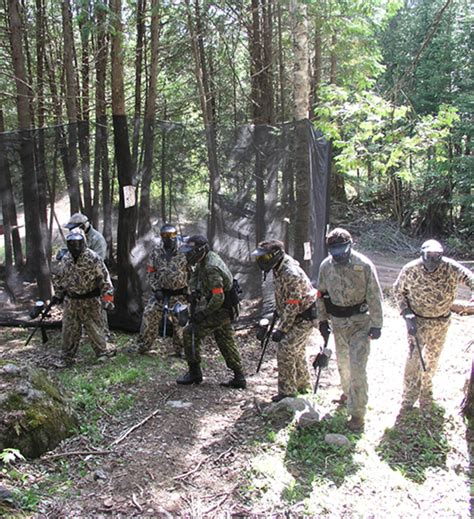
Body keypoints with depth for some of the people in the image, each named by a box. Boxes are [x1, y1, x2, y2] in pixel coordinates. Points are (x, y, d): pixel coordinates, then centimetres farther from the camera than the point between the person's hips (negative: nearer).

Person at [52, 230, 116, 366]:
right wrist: (58, 294, 19)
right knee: (69, 330, 10)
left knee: (95, 329, 3)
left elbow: (104, 279, -14)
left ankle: (103, 351, 22)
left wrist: (107, 299, -17)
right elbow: (59, 278, 19)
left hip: (89, 302, -5)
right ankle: (67, 357, 23)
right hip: (70, 301, 5)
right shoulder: (66, 259, 4)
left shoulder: (93, 258, -15)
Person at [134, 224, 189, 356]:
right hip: (161, 292, 2)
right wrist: (156, 289, -7)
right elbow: (151, 273, 3)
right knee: (149, 317, -2)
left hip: (179, 294, -2)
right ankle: (142, 346, 13)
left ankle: (181, 350, 20)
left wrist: (188, 289, -6)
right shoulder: (156, 252, 0)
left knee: (180, 322, 4)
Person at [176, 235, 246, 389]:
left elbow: (218, 297, -29)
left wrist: (203, 314, -19)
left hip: (219, 311, -10)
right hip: (226, 310, 10)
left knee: (190, 334, -3)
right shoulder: (208, 258, 5)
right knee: (226, 343, 14)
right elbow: (194, 276, 20)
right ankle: (239, 378, 17)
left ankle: (194, 373, 6)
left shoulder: (211, 268, -26)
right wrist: (193, 291, 2)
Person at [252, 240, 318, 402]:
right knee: (297, 352, 18)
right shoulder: (278, 269, 2)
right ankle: (303, 387, 34)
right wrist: (278, 317, 16)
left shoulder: (291, 274, -29)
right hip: (294, 316, 10)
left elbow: (293, 306, -27)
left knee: (285, 351, -11)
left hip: (304, 318, -10)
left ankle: (287, 392, -2)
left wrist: (281, 329, -23)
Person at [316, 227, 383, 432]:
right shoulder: (326, 266, -3)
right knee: (342, 362, 20)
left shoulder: (364, 265, -17)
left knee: (357, 367, -10)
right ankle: (348, 393, 46)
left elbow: (374, 296, -12)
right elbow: (321, 294, 9)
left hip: (360, 322, -5)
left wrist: (376, 325, -12)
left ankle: (357, 413, -2)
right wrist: (322, 319, 9)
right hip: (338, 322, 5)